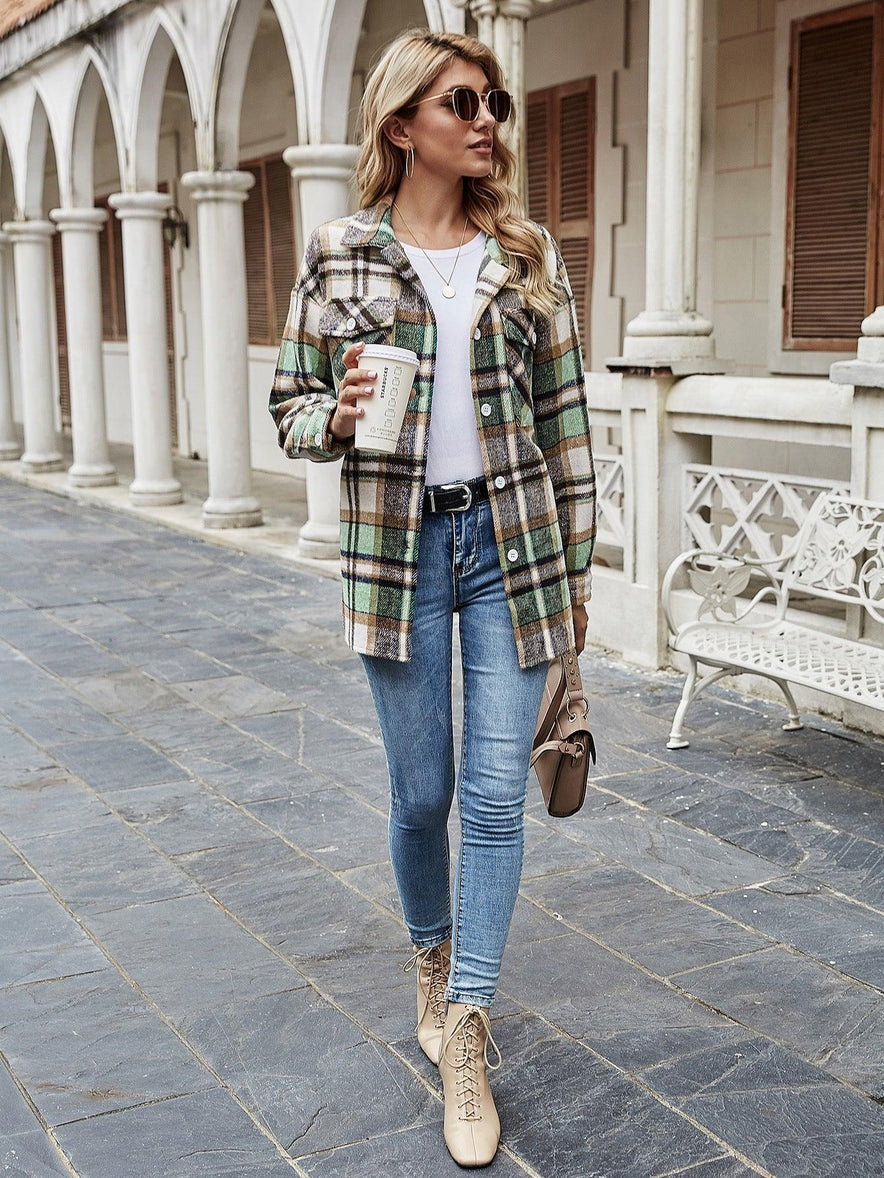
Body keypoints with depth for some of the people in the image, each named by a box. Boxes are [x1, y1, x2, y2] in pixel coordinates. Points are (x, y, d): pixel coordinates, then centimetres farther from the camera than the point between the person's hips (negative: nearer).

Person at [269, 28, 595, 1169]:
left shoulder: (527, 254, 4)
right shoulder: (338, 254, 1)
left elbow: (566, 418, 5)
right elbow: (290, 407, 6)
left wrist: (575, 566, 4)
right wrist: (336, 416, -18)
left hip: (511, 545, 1)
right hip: (397, 548, -1)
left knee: (496, 795, 0)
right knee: (422, 792, 10)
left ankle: (465, 1036, 11)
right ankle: (431, 958, 39)